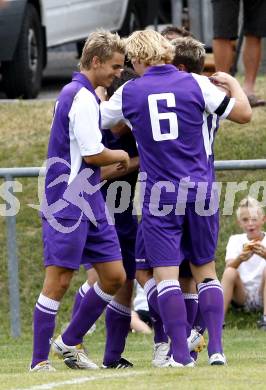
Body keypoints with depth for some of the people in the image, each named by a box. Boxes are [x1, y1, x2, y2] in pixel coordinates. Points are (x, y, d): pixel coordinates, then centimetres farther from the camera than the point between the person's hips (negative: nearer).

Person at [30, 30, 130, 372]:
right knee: (58, 281, -7)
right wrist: (121, 157, 0)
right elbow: (93, 154, -17)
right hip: (68, 204, -10)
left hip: (88, 203, 10)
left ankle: (70, 342, 19)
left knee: (114, 276, 9)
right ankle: (39, 361, -2)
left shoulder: (74, 94, 17)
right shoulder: (82, 97, -14)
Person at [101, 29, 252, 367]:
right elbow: (243, 114, 1)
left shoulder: (128, 92, 0)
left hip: (159, 195, -2)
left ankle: (180, 353, -10)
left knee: (165, 273, -1)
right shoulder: (196, 84, -1)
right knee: (205, 270, 12)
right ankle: (216, 348, 1)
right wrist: (233, 83, 21)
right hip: (199, 192, 2)